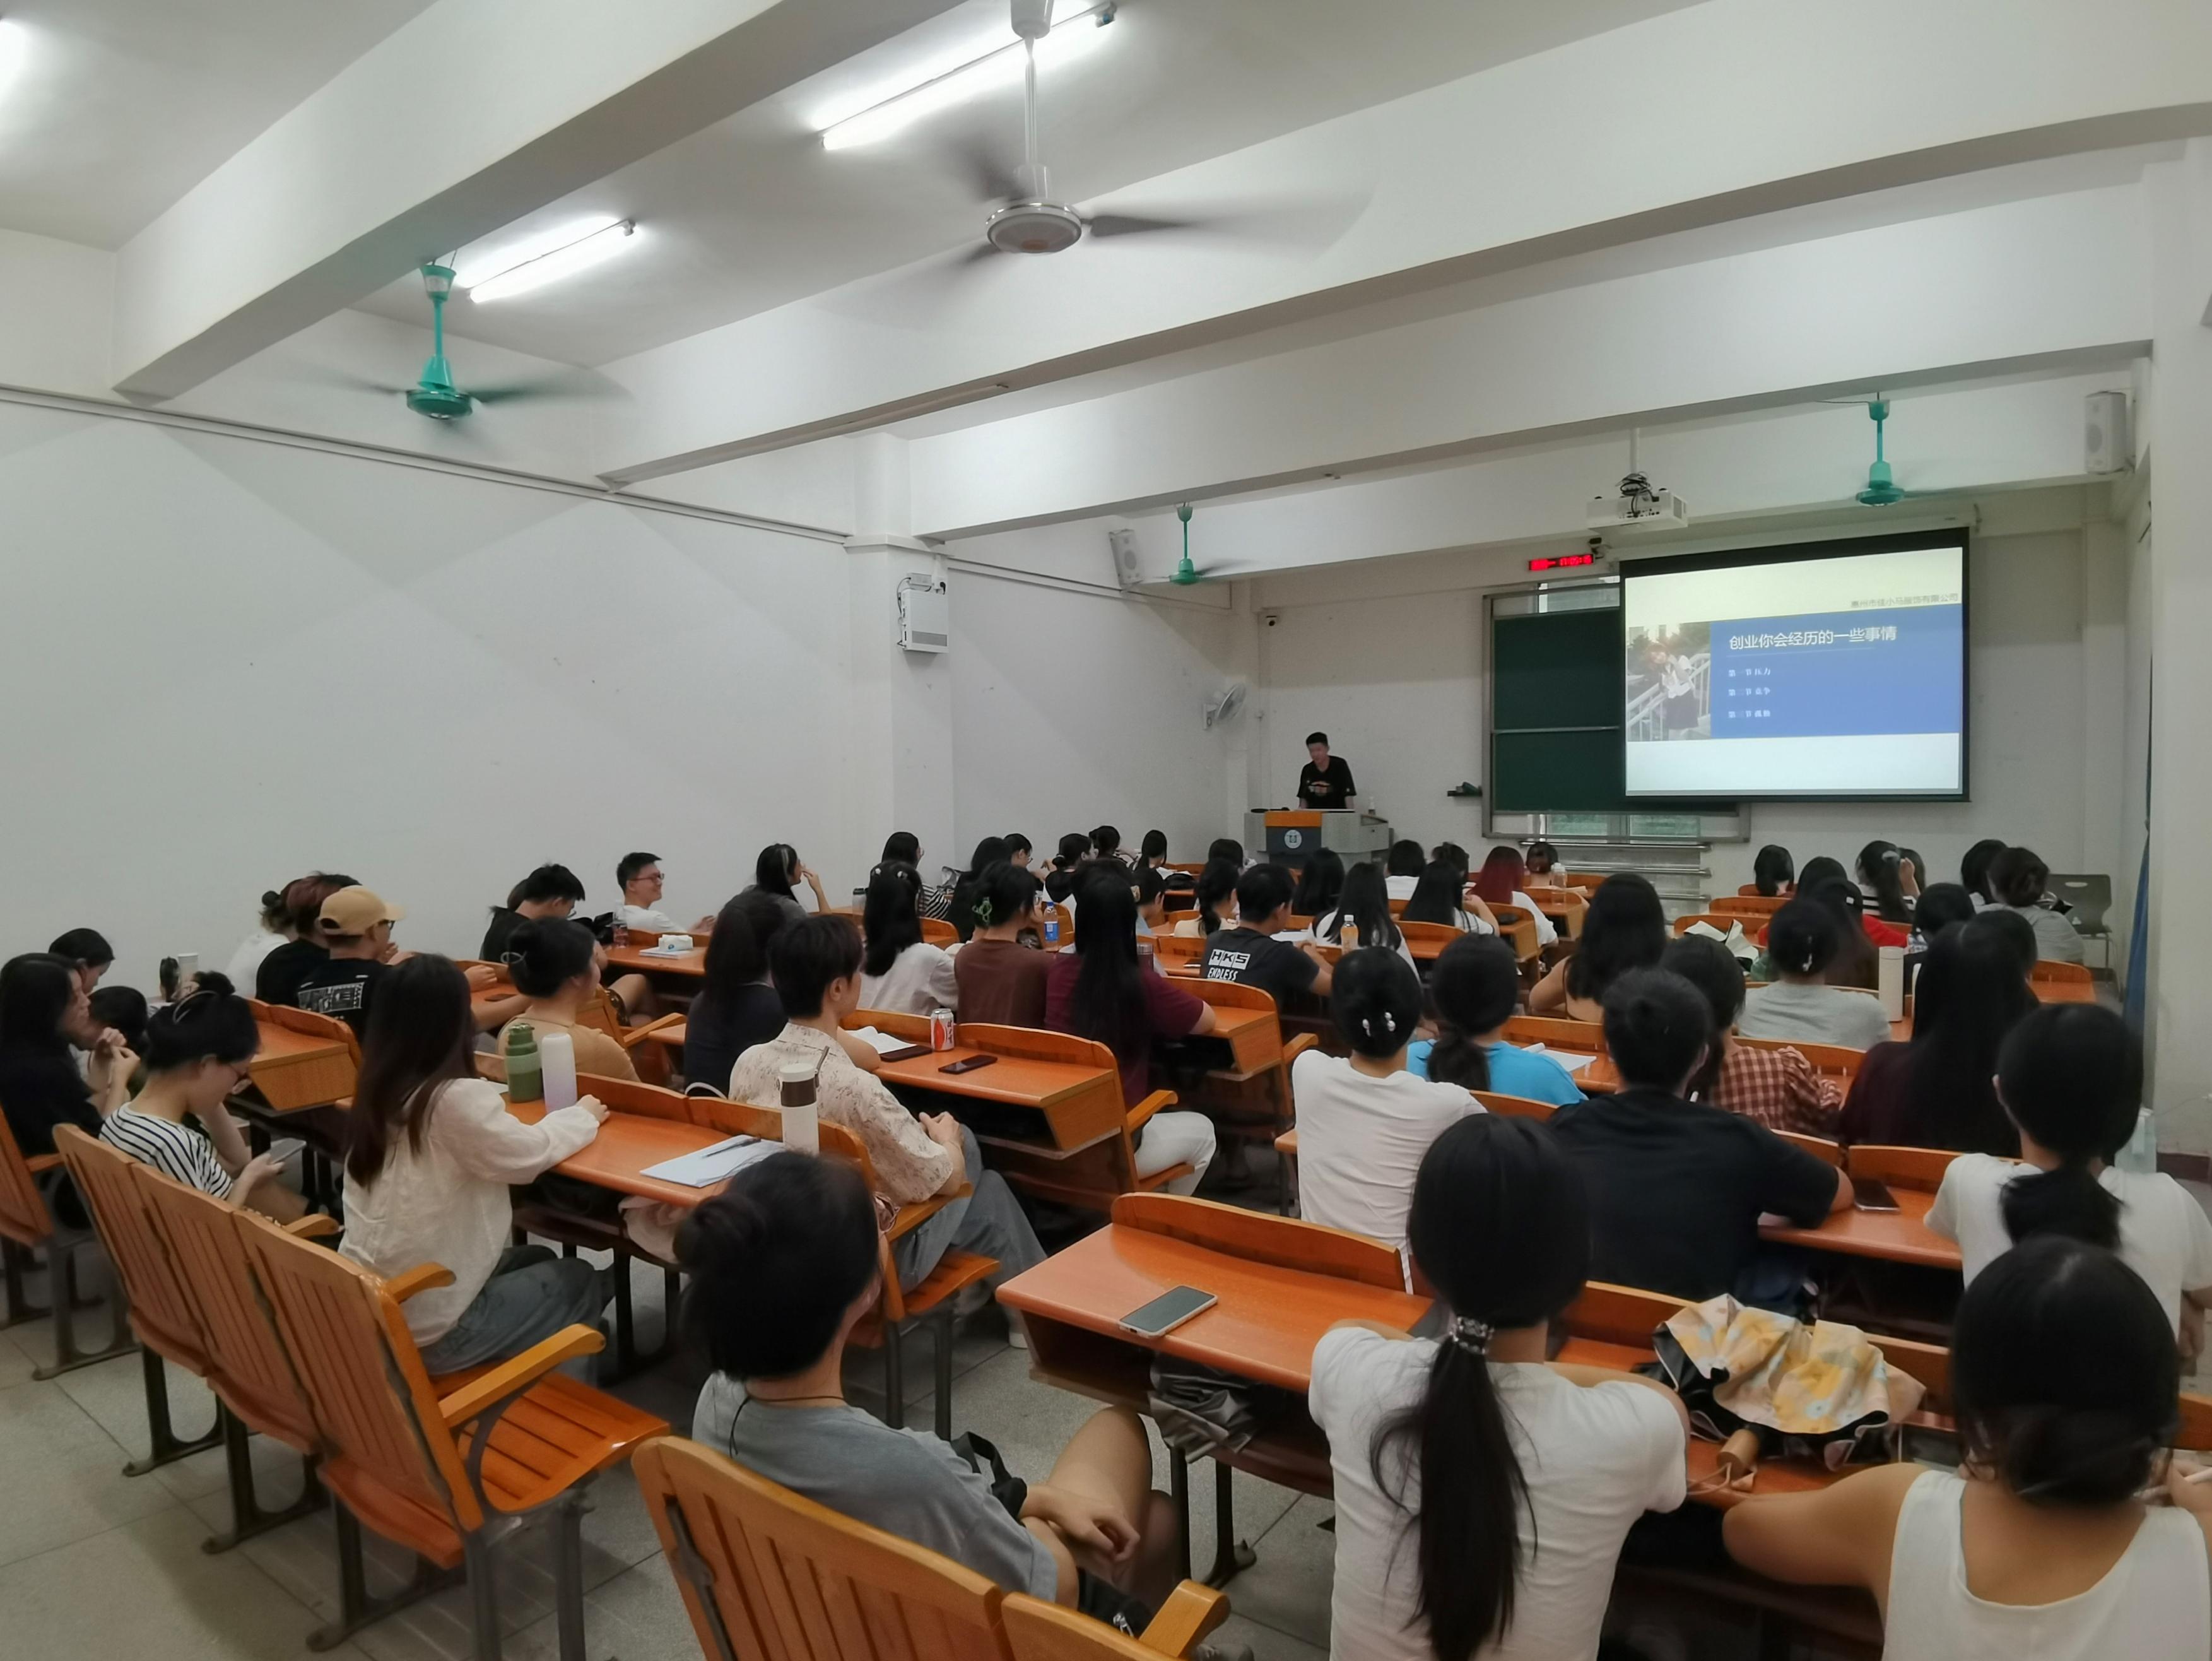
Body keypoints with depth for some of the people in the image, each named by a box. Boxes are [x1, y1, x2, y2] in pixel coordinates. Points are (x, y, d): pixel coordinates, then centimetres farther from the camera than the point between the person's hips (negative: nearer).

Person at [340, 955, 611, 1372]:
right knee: (582, 1281, 14)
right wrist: (583, 1116, 8)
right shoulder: (457, 1098, -24)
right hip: (427, 1330, -7)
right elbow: (529, 1154, -9)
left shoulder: (375, 1092, -1)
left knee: (537, 1260, 24)